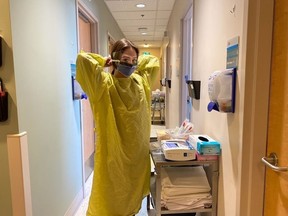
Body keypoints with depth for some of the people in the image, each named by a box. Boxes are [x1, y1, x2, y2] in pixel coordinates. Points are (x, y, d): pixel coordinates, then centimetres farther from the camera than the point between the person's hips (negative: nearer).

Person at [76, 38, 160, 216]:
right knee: (112, 194, 9)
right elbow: (82, 59, -21)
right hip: (113, 150, -5)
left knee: (133, 191, 20)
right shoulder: (104, 84, -11)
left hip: (137, 149, 5)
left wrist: (135, 63, 7)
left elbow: (153, 61, 19)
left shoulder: (141, 81, 4)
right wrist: (103, 62, -5)